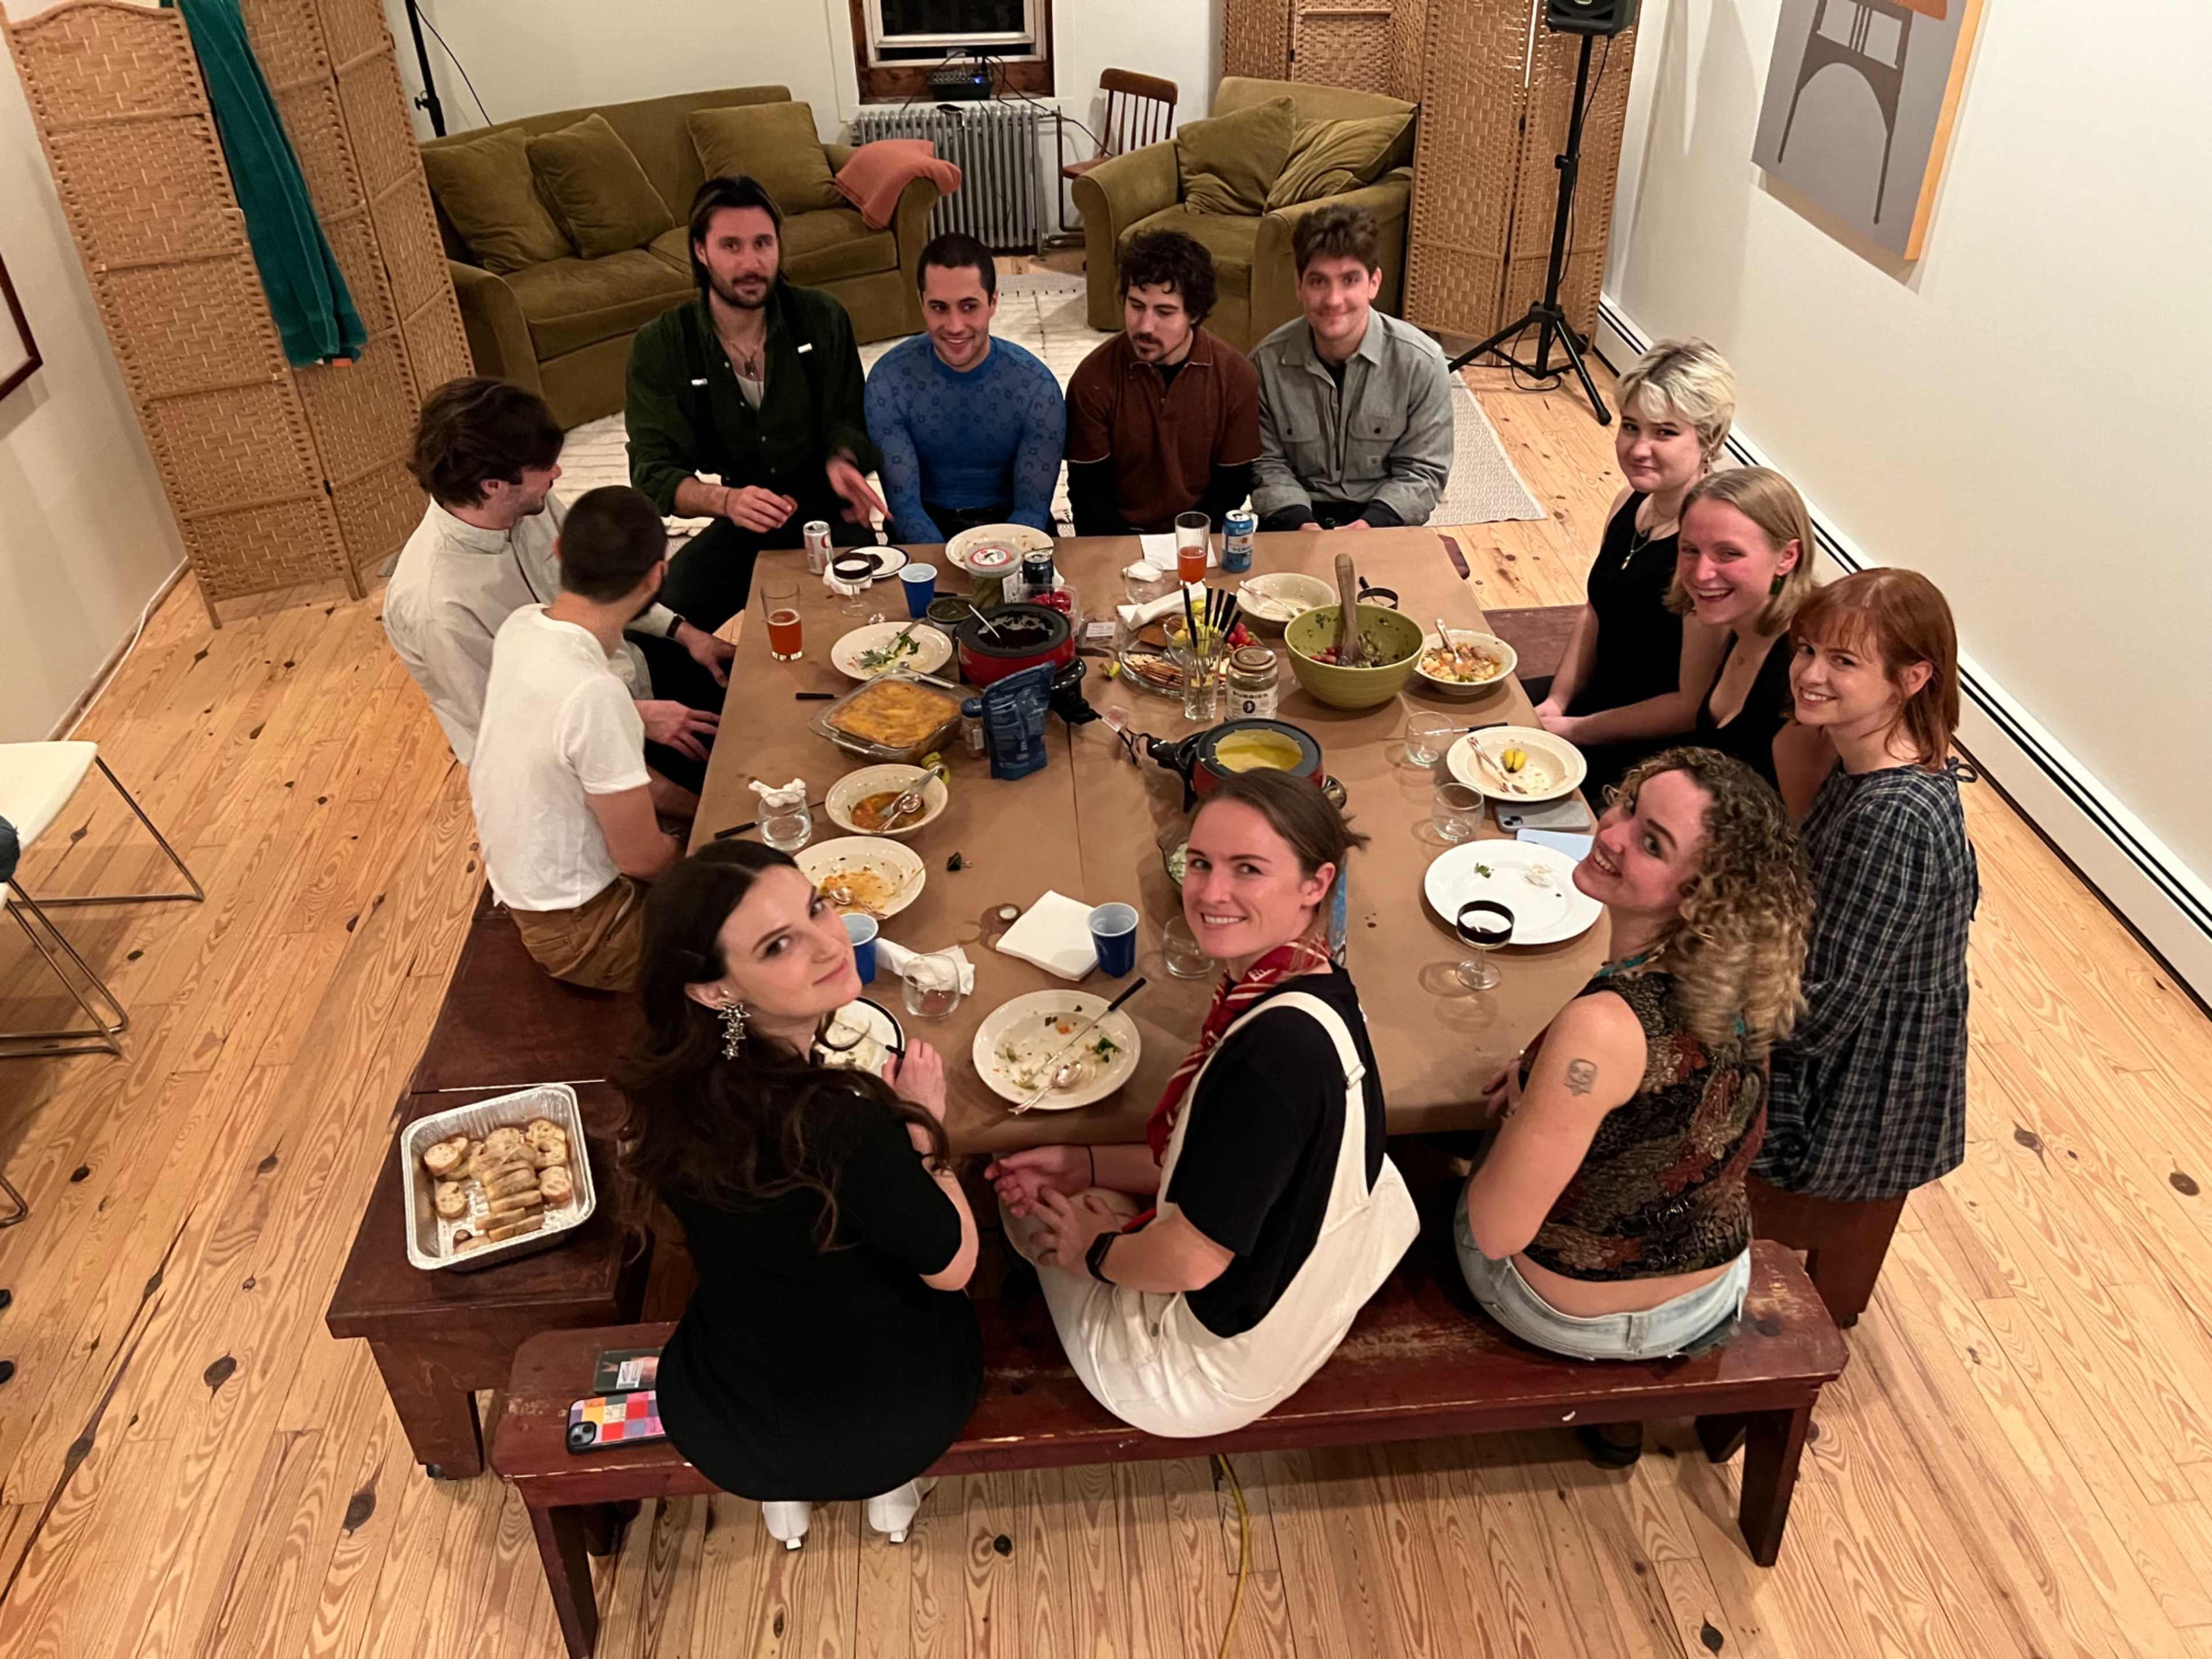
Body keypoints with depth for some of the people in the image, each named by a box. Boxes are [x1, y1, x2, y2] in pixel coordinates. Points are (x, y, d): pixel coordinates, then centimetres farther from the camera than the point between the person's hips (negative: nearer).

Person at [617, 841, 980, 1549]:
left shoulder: (671, 1080, -19)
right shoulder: (845, 1131, -39)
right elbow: (953, 1265, -21)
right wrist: (920, 1124, -12)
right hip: (883, 1424, -4)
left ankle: (786, 1495, 44)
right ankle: (888, 1488, 39)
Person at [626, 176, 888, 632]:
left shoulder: (821, 317, -2)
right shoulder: (659, 346, -5)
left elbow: (847, 418, 3)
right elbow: (654, 473, -11)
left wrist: (841, 461, -23)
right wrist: (726, 501, -33)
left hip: (825, 510, 0)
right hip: (741, 525, 1)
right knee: (670, 607, -26)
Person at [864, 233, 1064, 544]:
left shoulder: (1037, 386, -10)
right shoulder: (889, 379, -10)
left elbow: (1033, 507, -10)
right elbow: (904, 504, -11)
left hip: (1009, 522, 0)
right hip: (927, 525, 0)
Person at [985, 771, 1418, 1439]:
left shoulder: (1278, 1046, -38)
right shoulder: (1310, 995, -10)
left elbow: (1193, 1257, -31)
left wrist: (1096, 1252, -10)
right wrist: (1082, 1164, 1)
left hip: (1215, 1374, -7)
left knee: (1036, 1213, 17)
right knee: (1032, 1183, 21)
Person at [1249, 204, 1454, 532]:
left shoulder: (1421, 362, -12)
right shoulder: (1267, 362, -9)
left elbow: (1423, 470, -5)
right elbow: (1267, 463, 0)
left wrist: (1371, 523, -22)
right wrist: (1299, 521, -18)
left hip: (1384, 515, 0)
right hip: (1299, 514, 1)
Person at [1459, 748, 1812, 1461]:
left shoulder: (1603, 1028, -39)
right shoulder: (1742, 983, -17)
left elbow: (1497, 1231, -30)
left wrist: (1523, 1104, -14)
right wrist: (1550, 1082, 2)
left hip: (1579, 1318, -5)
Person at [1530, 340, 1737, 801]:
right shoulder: (1632, 500, -2)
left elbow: (1696, 707, -23)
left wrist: (1574, 729, -17)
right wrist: (1556, 703, -1)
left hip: (1658, 750, -8)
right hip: (1600, 694, 8)